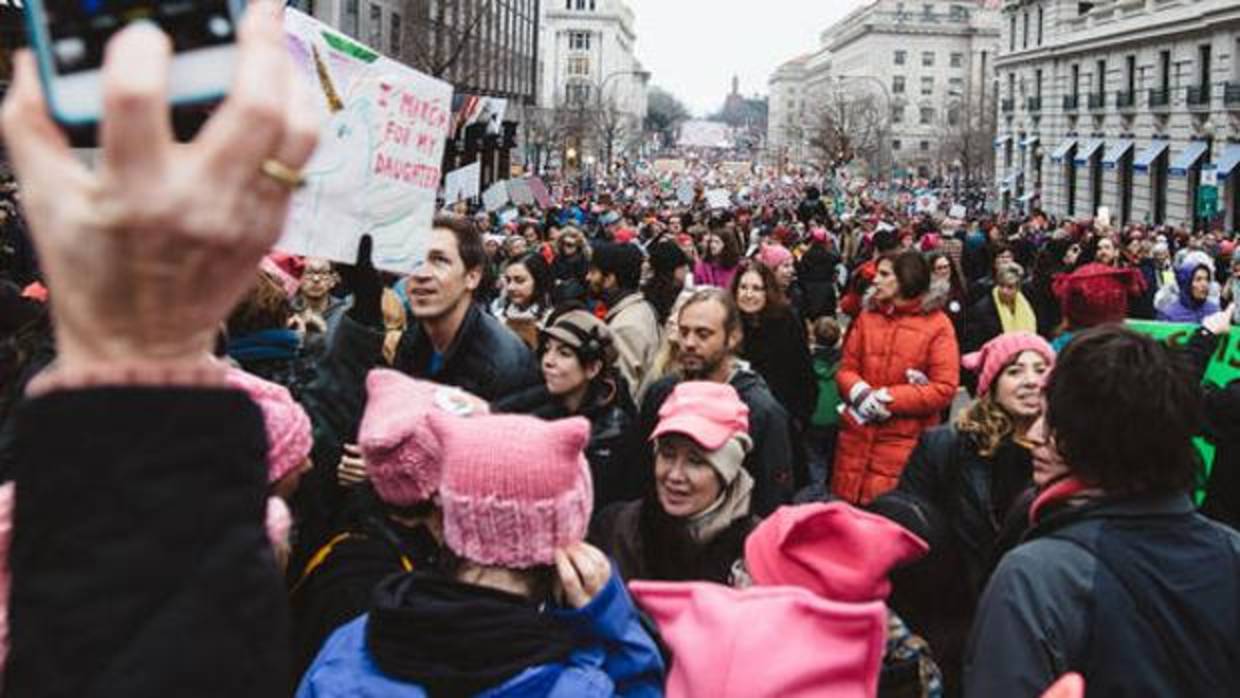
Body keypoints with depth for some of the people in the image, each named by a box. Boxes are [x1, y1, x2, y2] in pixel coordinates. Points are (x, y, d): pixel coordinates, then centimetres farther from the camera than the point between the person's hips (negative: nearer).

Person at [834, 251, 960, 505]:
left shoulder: (937, 324, -3)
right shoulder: (867, 317, 11)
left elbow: (944, 389, -8)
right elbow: (847, 369, 12)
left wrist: (889, 399, -14)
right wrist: (859, 391, -12)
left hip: (904, 443, -4)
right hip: (857, 436, 4)